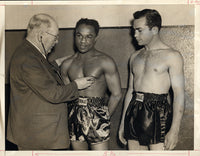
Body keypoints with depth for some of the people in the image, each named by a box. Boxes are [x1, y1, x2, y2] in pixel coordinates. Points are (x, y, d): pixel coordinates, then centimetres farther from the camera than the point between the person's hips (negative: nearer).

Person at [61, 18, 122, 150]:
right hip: (74, 118, 4)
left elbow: (116, 94, -1)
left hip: (97, 116, -4)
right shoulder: (67, 64, 10)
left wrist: (104, 117, 0)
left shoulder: (105, 61, -2)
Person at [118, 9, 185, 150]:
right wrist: (123, 123, 18)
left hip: (158, 112, -5)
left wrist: (174, 130, -16)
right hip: (134, 112, 6)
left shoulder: (171, 56, -3)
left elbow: (179, 94, -8)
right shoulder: (135, 57, 16)